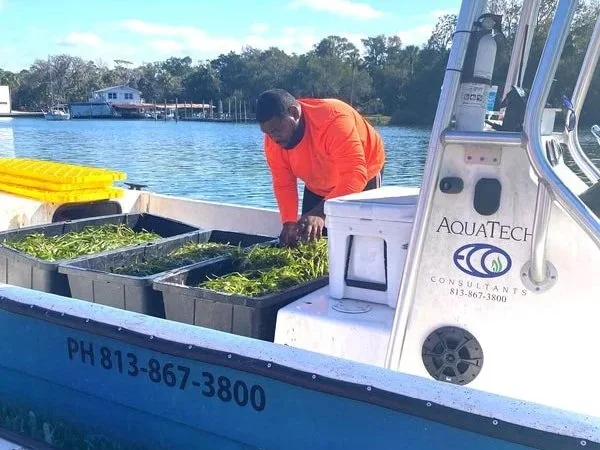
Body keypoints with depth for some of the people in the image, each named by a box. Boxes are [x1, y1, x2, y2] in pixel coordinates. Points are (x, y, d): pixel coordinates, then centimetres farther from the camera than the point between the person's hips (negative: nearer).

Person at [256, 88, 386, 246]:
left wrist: (321, 213, -58)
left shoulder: (334, 119, -39)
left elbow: (355, 176, -47)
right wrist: (289, 222, -30)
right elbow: (283, 184, -15)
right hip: (318, 189, 5)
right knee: (309, 240, 1)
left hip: (363, 179, -5)